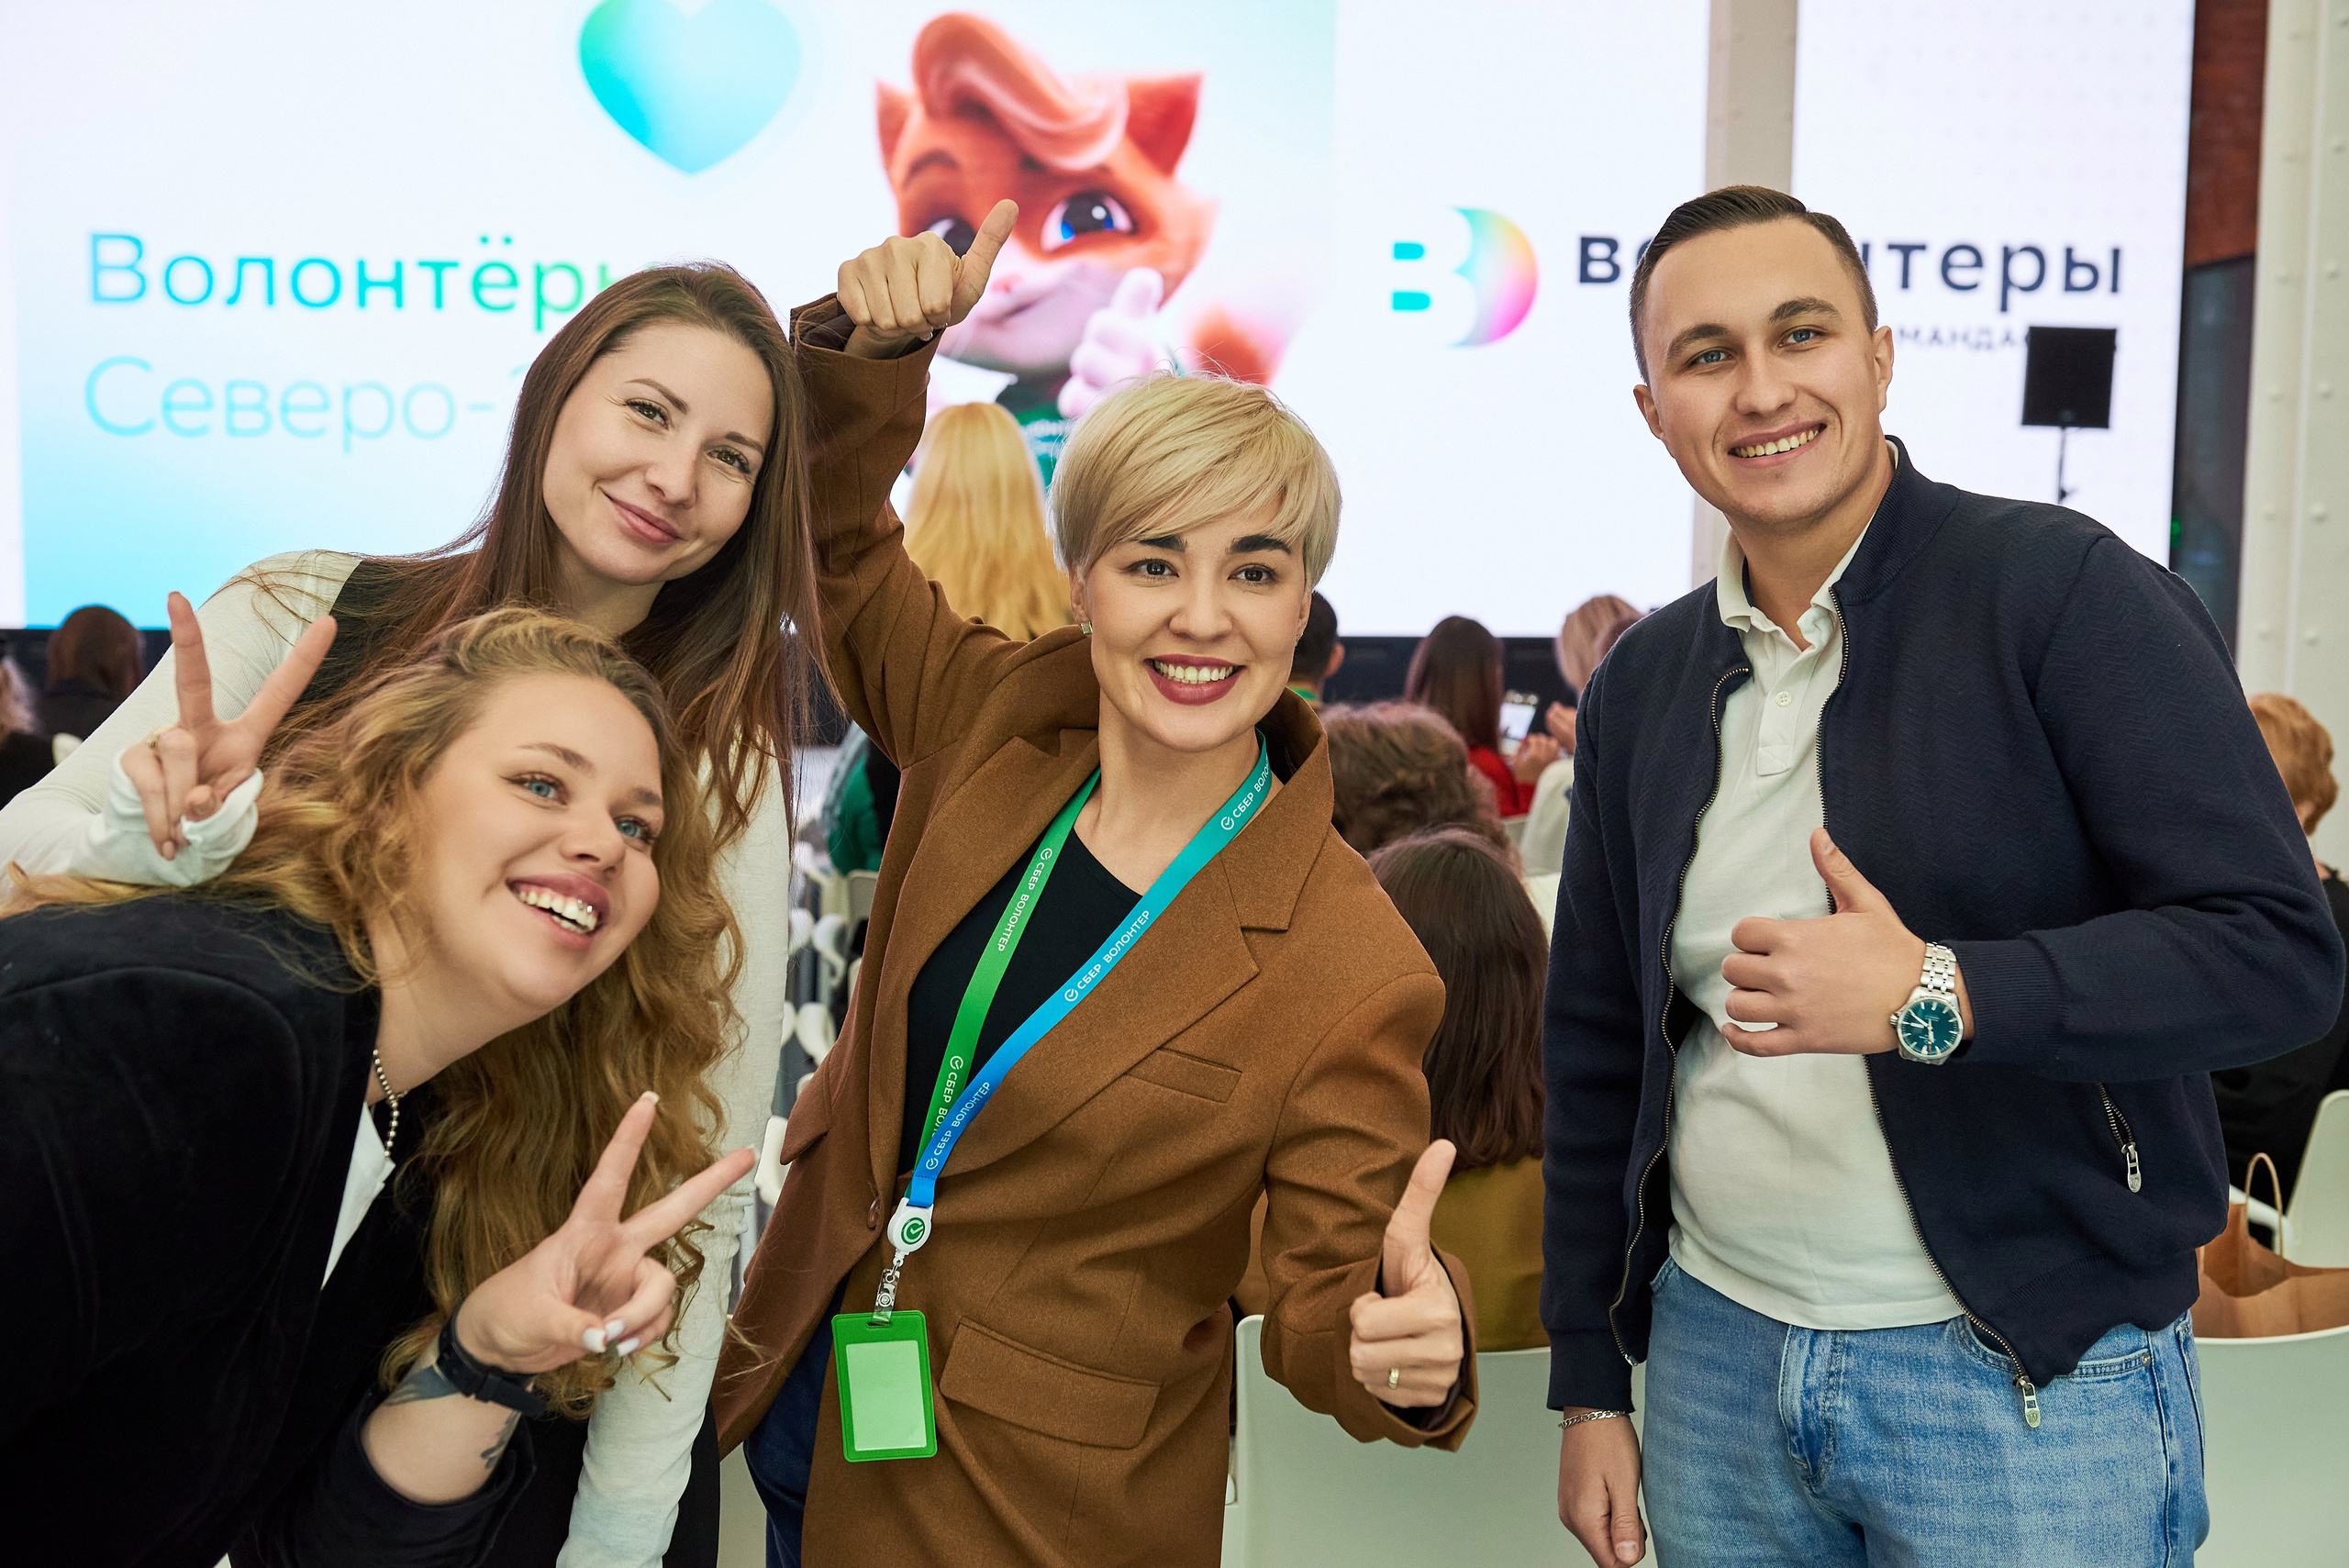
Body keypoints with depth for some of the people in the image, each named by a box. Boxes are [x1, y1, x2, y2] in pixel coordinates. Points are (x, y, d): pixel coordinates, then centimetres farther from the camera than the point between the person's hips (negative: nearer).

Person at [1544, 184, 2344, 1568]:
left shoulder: (2068, 595, -11)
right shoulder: (1642, 685, 5)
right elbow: (1598, 1049, 9)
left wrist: (1934, 998, -28)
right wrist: (1592, 1387, 10)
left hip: (2030, 1385, -4)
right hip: (1718, 1358, 5)